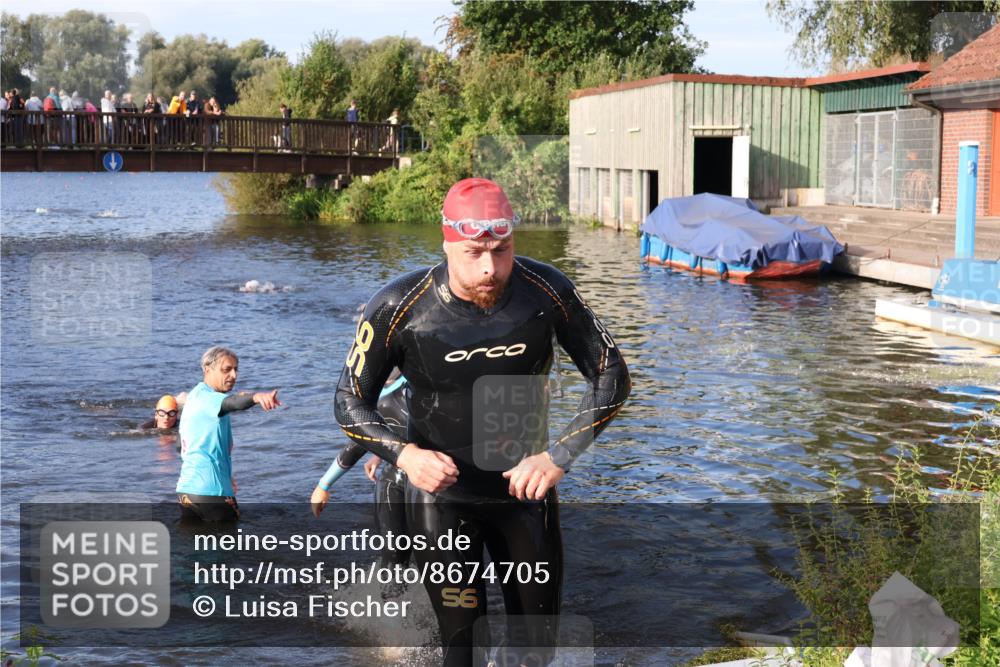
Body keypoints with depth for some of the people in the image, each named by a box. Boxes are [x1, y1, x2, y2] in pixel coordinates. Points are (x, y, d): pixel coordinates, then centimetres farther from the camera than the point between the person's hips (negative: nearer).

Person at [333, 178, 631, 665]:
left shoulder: (547, 291, -15)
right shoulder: (398, 308, -19)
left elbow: (611, 377, -5)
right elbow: (351, 403, -7)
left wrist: (558, 455, -18)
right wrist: (404, 454, -26)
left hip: (525, 488, 2)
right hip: (441, 494, -2)